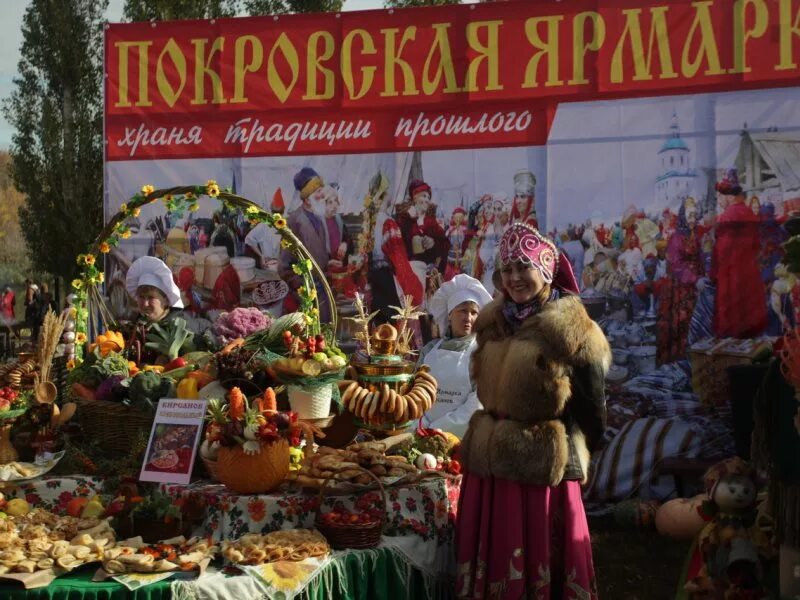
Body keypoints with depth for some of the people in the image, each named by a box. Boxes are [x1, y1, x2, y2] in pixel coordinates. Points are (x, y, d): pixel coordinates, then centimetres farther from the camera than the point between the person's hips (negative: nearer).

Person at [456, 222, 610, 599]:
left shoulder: (570, 329, -11)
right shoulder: (493, 322, 8)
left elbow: (591, 408, -8)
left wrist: (570, 448, 0)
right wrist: (490, 436, 11)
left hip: (544, 465, -6)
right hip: (488, 462, 6)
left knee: (539, 561, 5)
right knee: (492, 558, 14)